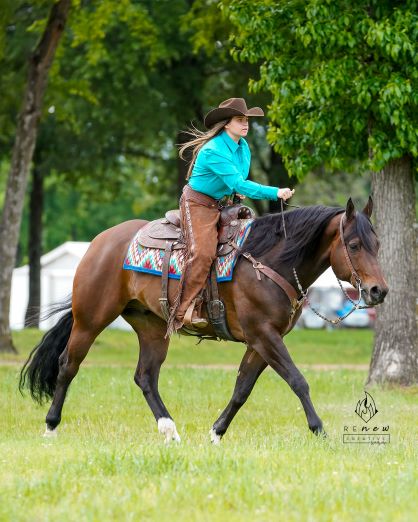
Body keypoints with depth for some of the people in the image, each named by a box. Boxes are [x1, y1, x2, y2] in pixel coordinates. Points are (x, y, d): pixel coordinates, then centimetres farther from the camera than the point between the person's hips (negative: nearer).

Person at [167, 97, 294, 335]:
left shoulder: (243, 147, 5)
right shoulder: (213, 151, -23)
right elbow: (238, 183, -30)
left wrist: (238, 189, 0)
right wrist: (275, 192, -35)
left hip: (222, 204, 9)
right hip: (198, 204, -9)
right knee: (203, 251, -25)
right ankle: (186, 310, -21)